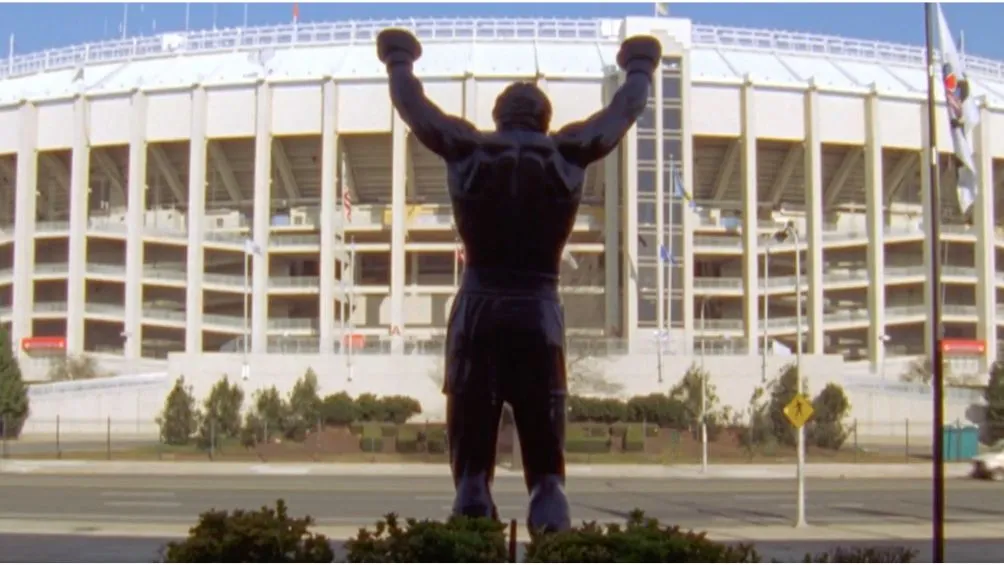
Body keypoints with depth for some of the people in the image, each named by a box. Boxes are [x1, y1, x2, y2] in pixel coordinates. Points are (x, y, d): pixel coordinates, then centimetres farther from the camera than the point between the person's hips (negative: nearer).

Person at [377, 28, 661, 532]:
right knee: (546, 468, 2)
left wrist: (399, 61, 43)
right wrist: (640, 68, 43)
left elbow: (413, 107, 23)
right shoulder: (568, 151, 7)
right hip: (539, 315, 0)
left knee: (471, 465, 3)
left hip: (476, 312, 0)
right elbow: (624, 111, 23)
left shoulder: (466, 149, 6)